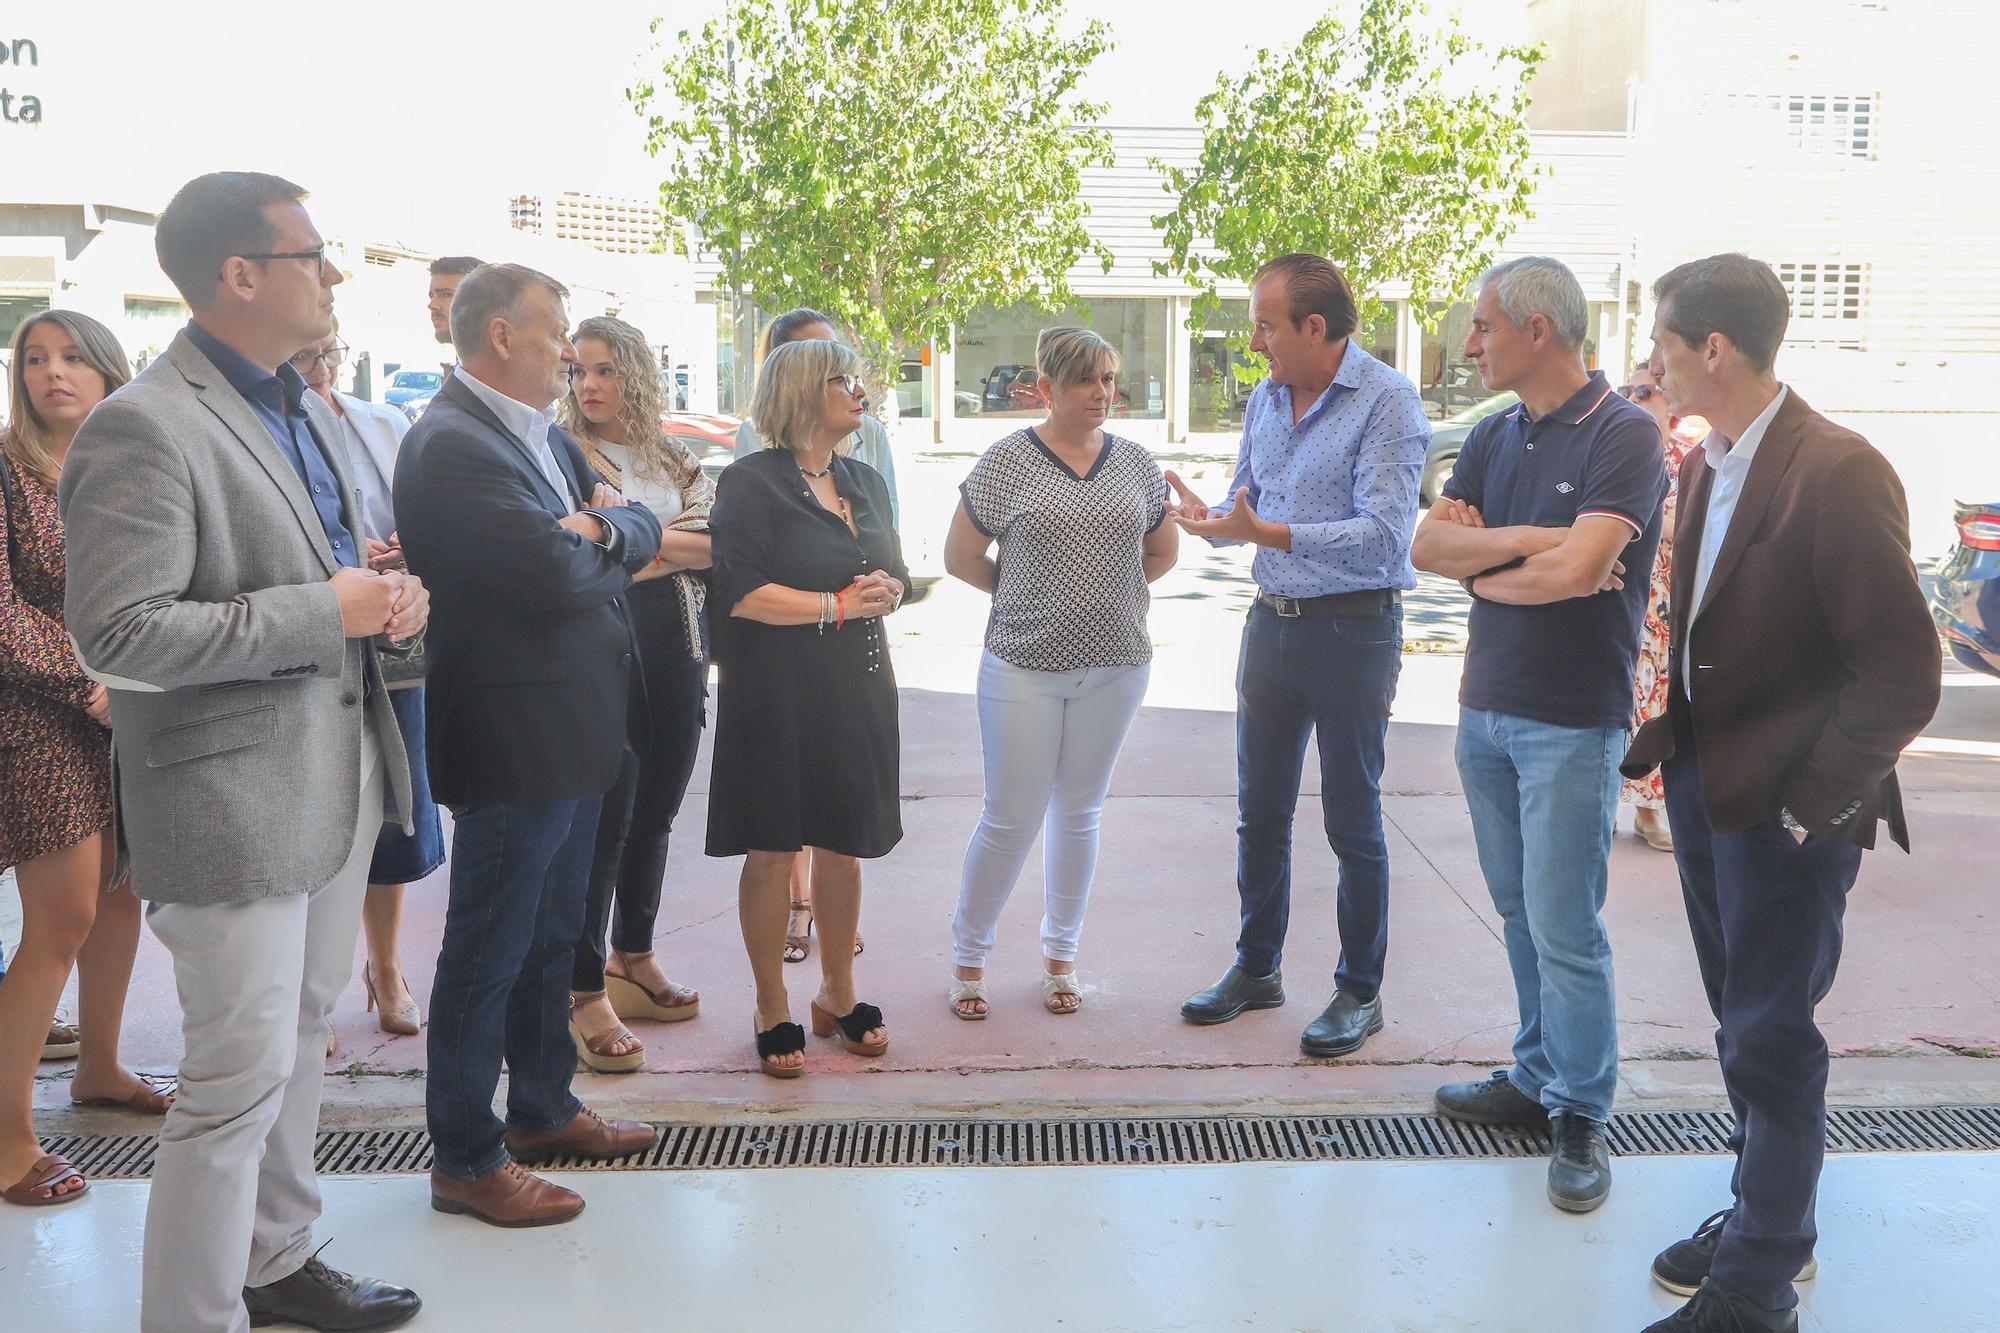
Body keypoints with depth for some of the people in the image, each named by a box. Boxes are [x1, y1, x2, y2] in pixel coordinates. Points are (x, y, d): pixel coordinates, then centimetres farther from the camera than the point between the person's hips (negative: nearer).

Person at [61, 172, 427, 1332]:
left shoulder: (303, 410, 13)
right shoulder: (144, 428, -17)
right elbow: (118, 635, -23)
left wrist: (390, 597, 2)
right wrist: (327, 611, -22)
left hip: (334, 778, 9)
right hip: (235, 800, -9)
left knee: (301, 1040, 20)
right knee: (241, 1080, -1)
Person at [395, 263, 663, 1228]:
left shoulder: (543, 432, 13)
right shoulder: (451, 444, -18)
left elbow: (641, 533, 8)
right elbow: (552, 575, -27)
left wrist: (600, 527, -13)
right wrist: (608, 545, -6)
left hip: (576, 731, 10)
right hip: (514, 741, -10)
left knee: (551, 934, 21)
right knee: (488, 952, 3)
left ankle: (543, 1108, 37)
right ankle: (465, 1159, 18)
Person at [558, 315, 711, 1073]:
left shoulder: (676, 461, 12)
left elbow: (716, 542, -3)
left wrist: (638, 542, -12)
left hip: (676, 658, 5)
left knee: (654, 817, 14)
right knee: (604, 822, -3)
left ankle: (633, 961, 30)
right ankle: (586, 996, 7)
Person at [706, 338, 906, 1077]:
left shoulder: (864, 481, 14)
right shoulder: (750, 482, -7)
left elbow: (895, 574, 18)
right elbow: (739, 593, -17)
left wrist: (885, 592, -6)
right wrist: (837, 606, -15)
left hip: (858, 689, 6)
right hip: (777, 692, -6)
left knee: (844, 844, 12)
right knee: (773, 850, 2)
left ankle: (837, 993, 27)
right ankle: (772, 1011, 15)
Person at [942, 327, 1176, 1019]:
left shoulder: (1136, 463, 5)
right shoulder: (1006, 461, -5)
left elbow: (1163, 551, 17)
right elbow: (960, 557, 1)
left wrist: (1103, 594, 10)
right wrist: (1024, 594, 4)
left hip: (1114, 667, 3)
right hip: (1023, 667, -3)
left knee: (1078, 813, 13)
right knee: (1011, 818, 0)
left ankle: (1061, 956, 27)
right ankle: (968, 956, 19)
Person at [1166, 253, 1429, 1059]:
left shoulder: (1386, 403, -14)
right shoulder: (1265, 401, 9)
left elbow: (1384, 534, -24)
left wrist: (1265, 533, -29)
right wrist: (1207, 518, -5)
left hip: (1354, 632, -7)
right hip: (1272, 623, 7)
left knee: (1353, 823, 4)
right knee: (1260, 812, 14)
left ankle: (1360, 991, 19)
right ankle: (1256, 969, 29)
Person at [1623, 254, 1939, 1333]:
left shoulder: (1838, 475, -20)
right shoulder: (1703, 466, 6)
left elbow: (1904, 676, -19)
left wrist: (1807, 798, -19)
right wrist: (1665, 741, 6)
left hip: (1785, 808, -8)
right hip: (1703, 783, 8)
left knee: (1769, 1041, 2)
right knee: (1742, 1021, 19)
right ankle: (1768, 1216, 38)